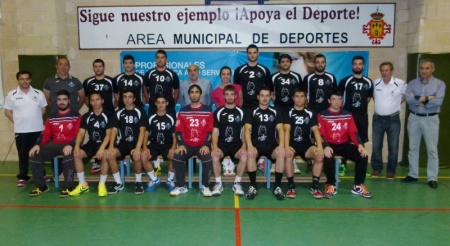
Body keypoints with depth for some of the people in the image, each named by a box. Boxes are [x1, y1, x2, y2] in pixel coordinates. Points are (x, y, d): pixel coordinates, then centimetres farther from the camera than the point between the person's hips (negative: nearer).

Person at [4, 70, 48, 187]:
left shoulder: (39, 93, 1)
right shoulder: (12, 95, -1)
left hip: (38, 129, 1)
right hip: (21, 131, -1)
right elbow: (7, 112, 4)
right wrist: (18, 122, -1)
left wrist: (34, 119, 5)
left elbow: (43, 109, 10)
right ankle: (22, 177, 16)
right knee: (23, 154, 6)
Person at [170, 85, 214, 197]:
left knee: (207, 159, -30)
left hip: (202, 145, -1)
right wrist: (181, 144, -12)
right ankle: (181, 186, -7)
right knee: (176, 157, -25)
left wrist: (206, 145, -15)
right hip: (187, 145, 2)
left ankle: (205, 186, -9)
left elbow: (210, 130, -1)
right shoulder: (183, 111, 9)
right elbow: (179, 129, 3)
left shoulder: (208, 111, 5)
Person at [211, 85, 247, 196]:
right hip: (222, 143, 0)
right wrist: (215, 146, -15)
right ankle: (218, 183, -14)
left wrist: (243, 146, -13)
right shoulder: (218, 112, 6)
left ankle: (237, 183, -13)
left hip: (237, 144, 0)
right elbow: (215, 132, 2)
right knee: (214, 155, -32)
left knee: (244, 155, -32)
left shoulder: (241, 112, 7)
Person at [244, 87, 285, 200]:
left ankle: (277, 187, -16)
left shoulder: (275, 112, 11)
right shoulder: (251, 112, 6)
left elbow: (280, 129, 1)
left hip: (271, 144, 1)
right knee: (250, 154, -35)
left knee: (281, 154, -31)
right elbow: (247, 130, -6)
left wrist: (281, 145, -17)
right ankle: (253, 186, -19)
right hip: (256, 143, -1)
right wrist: (250, 146, -24)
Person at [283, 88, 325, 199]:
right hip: (292, 143, -2)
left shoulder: (311, 113, 9)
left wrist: (320, 147, -20)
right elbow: (287, 130, -11)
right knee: (288, 155, -35)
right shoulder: (288, 112, 4)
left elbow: (316, 130, -3)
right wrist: (286, 146, -28)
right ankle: (291, 186, -20)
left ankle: (315, 186, -12)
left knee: (320, 155, -27)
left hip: (306, 144, 2)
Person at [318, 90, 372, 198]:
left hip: (344, 145, 4)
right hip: (330, 145, -4)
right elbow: (321, 133, -10)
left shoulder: (347, 115, 11)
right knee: (328, 156, -37)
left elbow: (353, 132, 4)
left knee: (363, 155, -19)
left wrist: (360, 145, -15)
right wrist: (325, 146, -29)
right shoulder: (322, 115, -1)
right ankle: (331, 185, -16)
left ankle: (358, 186, -3)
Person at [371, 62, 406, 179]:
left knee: (393, 147, 4)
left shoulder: (400, 83, -10)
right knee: (376, 146, 7)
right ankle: (377, 168, 20)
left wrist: (398, 102, 1)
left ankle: (391, 171, 16)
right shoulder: (376, 83, 0)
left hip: (393, 119, -2)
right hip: (377, 118, 3)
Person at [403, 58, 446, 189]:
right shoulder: (412, 83, 3)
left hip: (431, 119, -2)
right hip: (414, 118, 2)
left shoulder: (440, 84, -2)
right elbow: (408, 99, -14)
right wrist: (427, 98, -17)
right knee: (413, 148, 10)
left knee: (432, 149, 2)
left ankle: (432, 178, 10)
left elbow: (438, 101, -17)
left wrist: (418, 100, -12)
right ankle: (413, 174, 21)